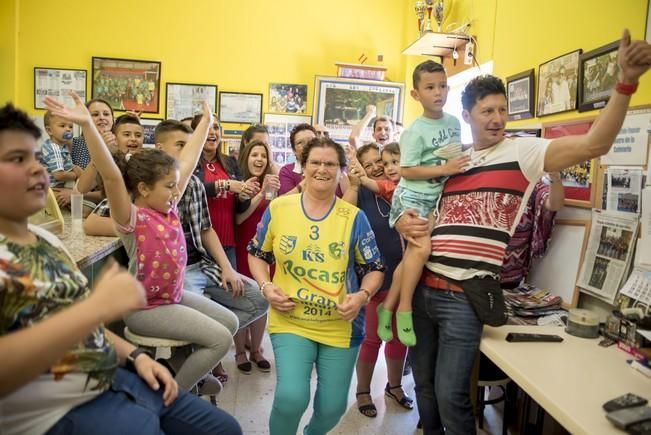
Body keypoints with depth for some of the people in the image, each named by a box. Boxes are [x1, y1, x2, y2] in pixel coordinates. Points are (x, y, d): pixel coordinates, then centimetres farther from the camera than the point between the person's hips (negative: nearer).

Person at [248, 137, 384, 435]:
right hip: (290, 322, -1)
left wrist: (362, 295, -17)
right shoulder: (278, 208, -3)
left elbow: (374, 268, 2)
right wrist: (266, 287, -8)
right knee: (291, 397, -19)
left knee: (332, 408, 11)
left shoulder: (354, 217, -4)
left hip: (341, 327, 1)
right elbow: (257, 254, 8)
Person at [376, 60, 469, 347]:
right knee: (422, 247, -26)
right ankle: (404, 309, -11)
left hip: (435, 199, 7)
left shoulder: (454, 122, 7)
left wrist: (461, 163, 4)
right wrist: (444, 169, -20)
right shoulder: (415, 131, -14)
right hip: (411, 197, -7)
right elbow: (406, 171, -17)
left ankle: (388, 307, 20)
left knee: (410, 253, 8)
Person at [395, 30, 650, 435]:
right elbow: (415, 200, 19)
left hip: (465, 296, -5)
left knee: (451, 394, 1)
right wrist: (404, 222, -3)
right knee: (424, 383, 20)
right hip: (424, 288, 6)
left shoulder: (521, 150, -3)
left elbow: (593, 145, -17)